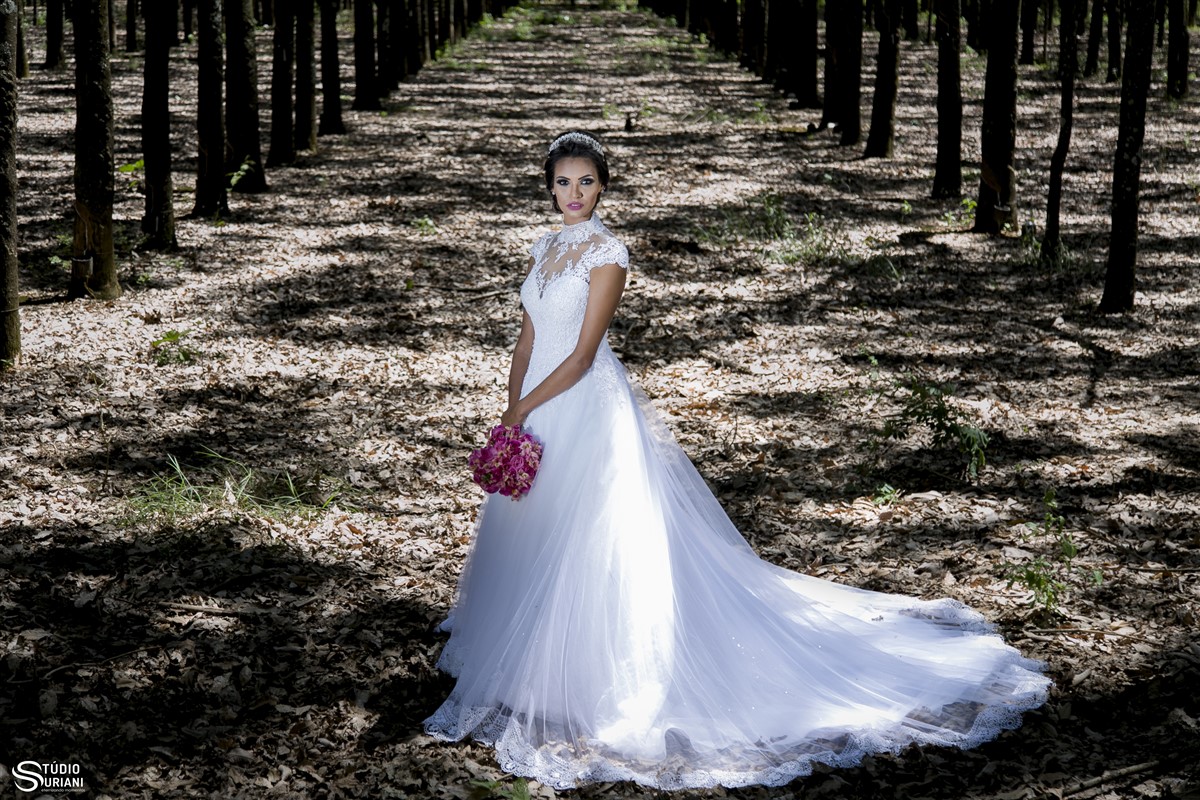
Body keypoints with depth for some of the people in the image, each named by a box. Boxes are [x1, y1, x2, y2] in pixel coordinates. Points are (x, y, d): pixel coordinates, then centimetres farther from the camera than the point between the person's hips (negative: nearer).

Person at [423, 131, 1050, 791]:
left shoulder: (607, 253, -13)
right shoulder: (546, 249, 10)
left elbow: (581, 355, -17)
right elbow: (527, 341, 12)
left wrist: (523, 409, -14)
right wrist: (513, 410, 2)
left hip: (588, 411, -8)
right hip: (540, 415, 8)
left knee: (590, 546, -4)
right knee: (535, 537, 17)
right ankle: (542, 671, 32)